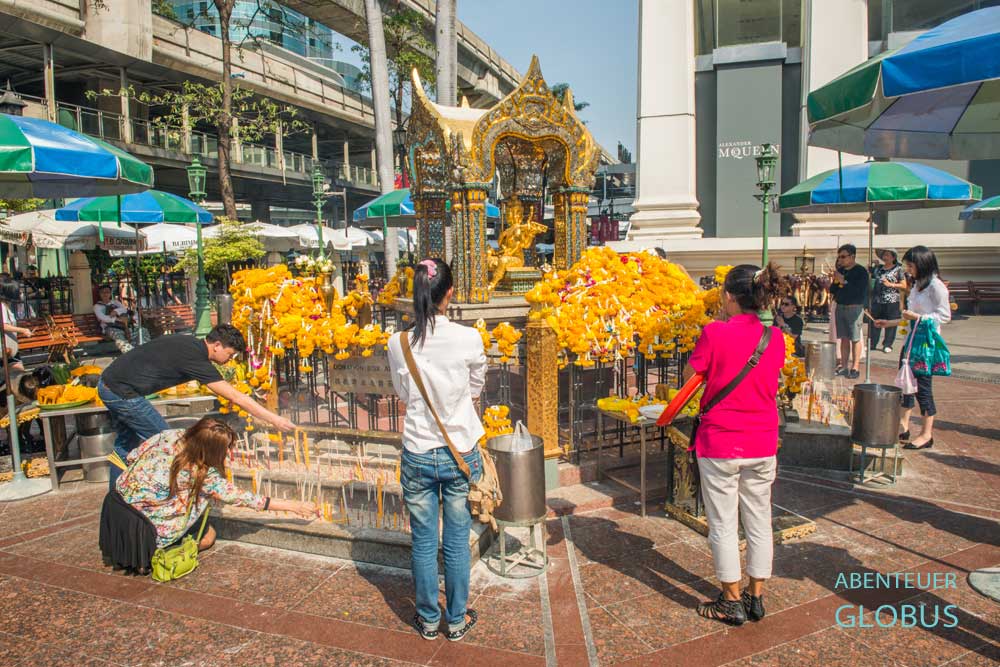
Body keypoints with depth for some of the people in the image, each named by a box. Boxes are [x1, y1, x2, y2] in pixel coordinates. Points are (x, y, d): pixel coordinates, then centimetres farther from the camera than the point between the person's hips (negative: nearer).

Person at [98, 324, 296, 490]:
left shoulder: (188, 342, 6)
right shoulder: (196, 358, -21)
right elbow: (237, 398, -22)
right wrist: (274, 419, -19)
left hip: (107, 382, 10)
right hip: (122, 392, -10)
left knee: (126, 441, 23)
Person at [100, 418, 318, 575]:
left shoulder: (170, 436, -9)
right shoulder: (202, 474, -21)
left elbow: (131, 457, 4)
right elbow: (238, 498, -14)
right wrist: (293, 506, -11)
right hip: (141, 524, -6)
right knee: (208, 536, 11)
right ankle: (151, 554, -3)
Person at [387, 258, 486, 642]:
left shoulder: (399, 344, -9)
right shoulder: (469, 339, -13)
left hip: (418, 452, 1)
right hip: (461, 451, -1)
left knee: (423, 541, 14)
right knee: (457, 540, 13)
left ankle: (428, 620, 30)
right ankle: (457, 620, 29)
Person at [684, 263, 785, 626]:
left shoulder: (715, 333, -16)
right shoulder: (775, 337, -2)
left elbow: (689, 378, -5)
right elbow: (770, 382, 11)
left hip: (720, 444, -5)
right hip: (763, 445, 5)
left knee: (723, 524, 9)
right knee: (759, 521, 17)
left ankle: (732, 602, 21)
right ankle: (756, 597, 29)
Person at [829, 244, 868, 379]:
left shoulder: (861, 271, -6)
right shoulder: (840, 270, 13)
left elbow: (861, 291, -17)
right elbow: (832, 290, 15)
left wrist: (844, 281, -17)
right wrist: (835, 281, -4)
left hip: (854, 308, -6)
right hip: (840, 307, 6)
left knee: (855, 339, -4)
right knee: (844, 338, 8)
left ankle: (855, 368, 0)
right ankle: (844, 367, 12)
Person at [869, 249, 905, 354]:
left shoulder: (898, 269, 1)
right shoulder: (878, 268, 14)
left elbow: (904, 285, -1)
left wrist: (890, 284, -12)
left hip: (892, 301, -4)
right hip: (877, 300, 4)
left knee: (890, 324, 0)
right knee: (873, 322, 5)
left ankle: (887, 345, 8)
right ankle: (872, 344, 12)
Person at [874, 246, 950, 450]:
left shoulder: (936, 286, -12)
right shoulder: (918, 285, 14)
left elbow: (944, 316, -15)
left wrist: (917, 317, -22)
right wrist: (890, 323, 18)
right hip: (911, 340, 9)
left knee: (922, 386, -4)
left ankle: (927, 434, 6)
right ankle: (903, 426, 22)